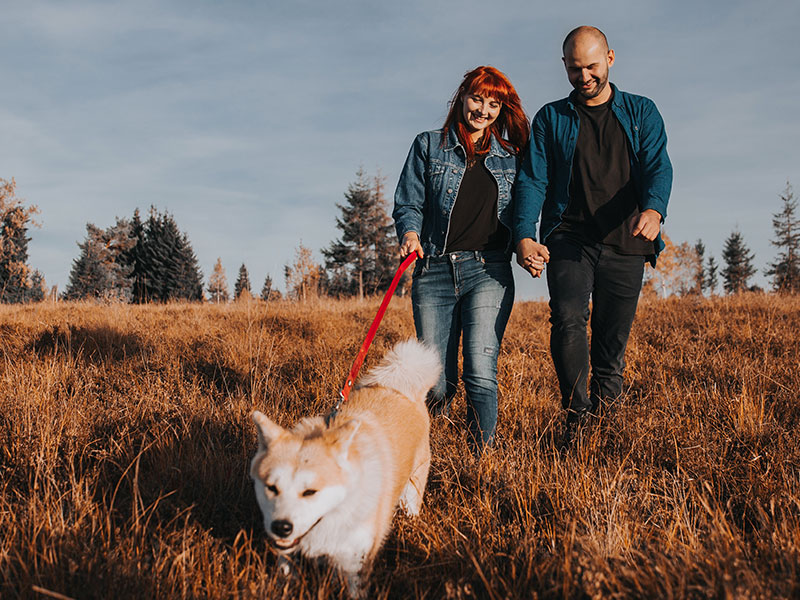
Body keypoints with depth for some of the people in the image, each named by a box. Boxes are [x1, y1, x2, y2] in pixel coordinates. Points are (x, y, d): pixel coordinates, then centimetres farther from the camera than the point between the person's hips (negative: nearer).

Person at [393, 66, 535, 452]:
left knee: (481, 373, -15)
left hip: (488, 272, 0)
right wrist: (410, 232, -11)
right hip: (434, 272, 0)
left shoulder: (510, 157, 15)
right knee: (437, 382, -2)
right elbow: (407, 204, 9)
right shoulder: (429, 146, 12)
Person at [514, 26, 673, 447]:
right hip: (568, 239, -1)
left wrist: (654, 209, -24)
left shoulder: (641, 112, 14)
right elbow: (532, 180, 4)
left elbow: (658, 167, -1)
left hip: (625, 243, 1)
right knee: (568, 319, -23)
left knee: (612, 341, 3)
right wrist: (524, 236, -14)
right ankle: (577, 414, -21)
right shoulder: (550, 119, 13)